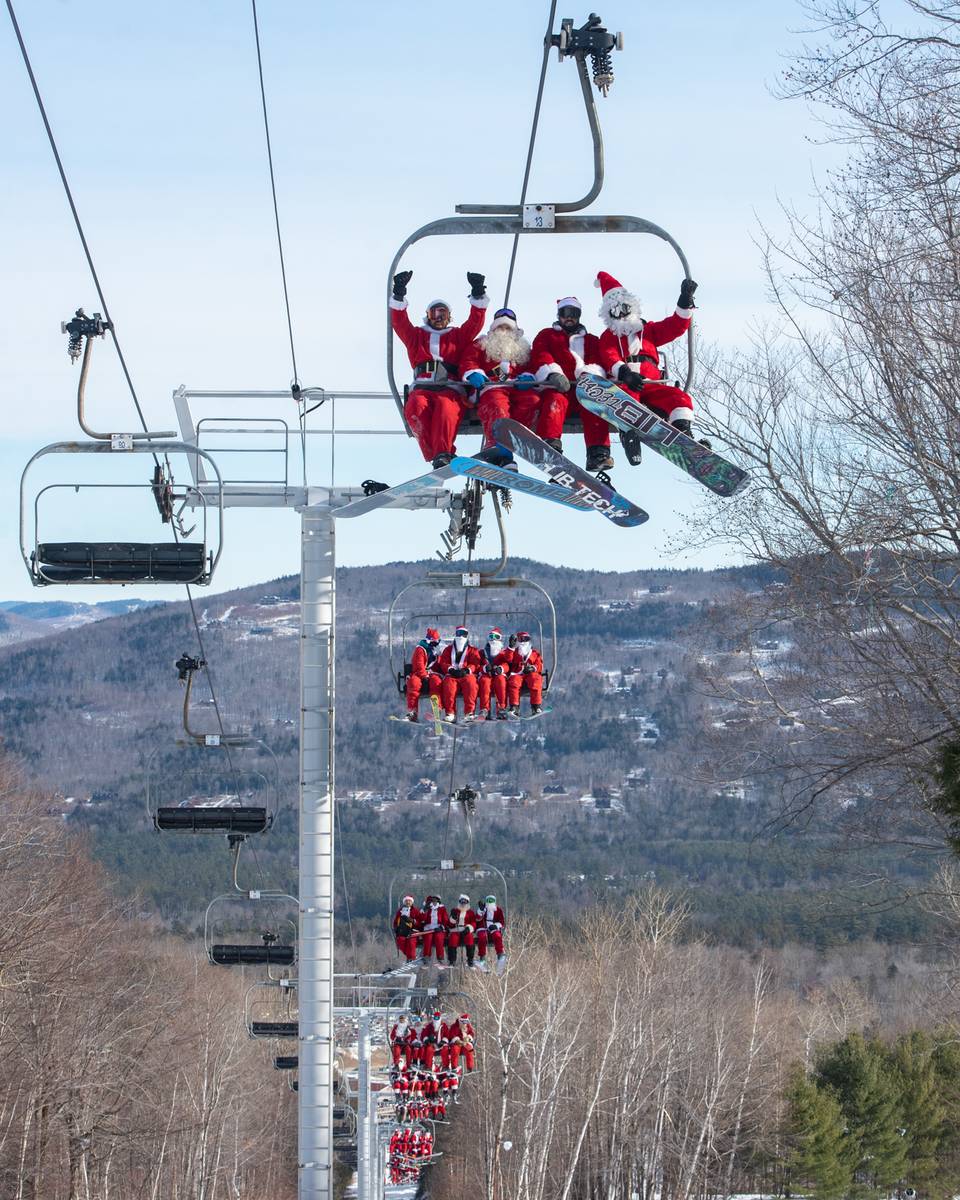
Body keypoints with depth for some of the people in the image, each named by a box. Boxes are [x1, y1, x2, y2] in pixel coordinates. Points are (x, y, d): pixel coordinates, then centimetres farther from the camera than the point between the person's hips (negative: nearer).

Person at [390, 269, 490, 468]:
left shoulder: (458, 336, 27)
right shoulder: (417, 336, 28)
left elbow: (475, 323, 14)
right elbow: (399, 323, 13)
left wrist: (478, 295, 0)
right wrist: (399, 296, -1)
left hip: (450, 389, -1)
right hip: (422, 388, 1)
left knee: (445, 406, -37)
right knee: (417, 406, -36)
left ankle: (442, 454, -52)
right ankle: (434, 453, -42)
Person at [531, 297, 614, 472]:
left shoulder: (590, 340, 31)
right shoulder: (547, 335, 26)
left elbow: (597, 360, 13)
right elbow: (539, 356, 7)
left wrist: (590, 374, -13)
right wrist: (553, 373, -15)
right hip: (556, 386, -1)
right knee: (555, 401, -37)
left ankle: (598, 453, -44)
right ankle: (550, 445, -53)